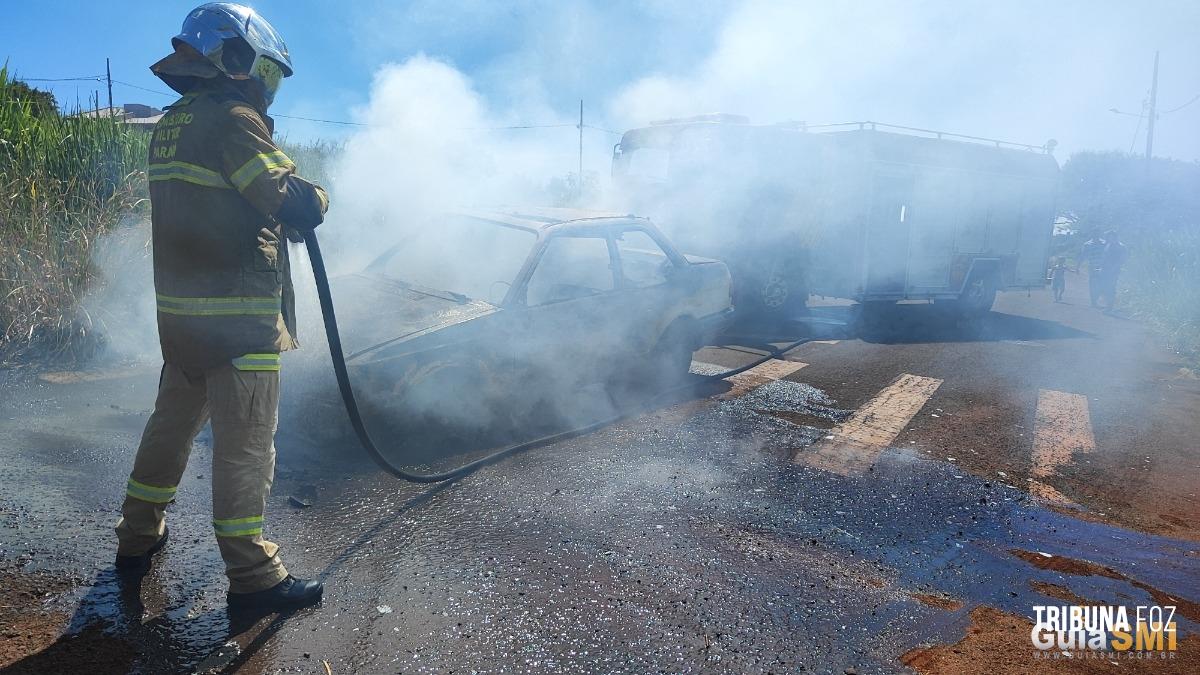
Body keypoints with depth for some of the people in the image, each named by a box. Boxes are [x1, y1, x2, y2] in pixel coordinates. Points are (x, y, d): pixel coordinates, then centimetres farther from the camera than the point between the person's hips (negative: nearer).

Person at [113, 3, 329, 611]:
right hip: (238, 315, -9)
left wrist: (281, 215, 11)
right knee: (246, 443, 0)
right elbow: (295, 204, -20)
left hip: (180, 309, 9)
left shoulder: (171, 123, 14)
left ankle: (138, 538, 38)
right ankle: (252, 576, 11)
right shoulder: (234, 119, -14)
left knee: (173, 421, 22)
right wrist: (315, 197, 1)